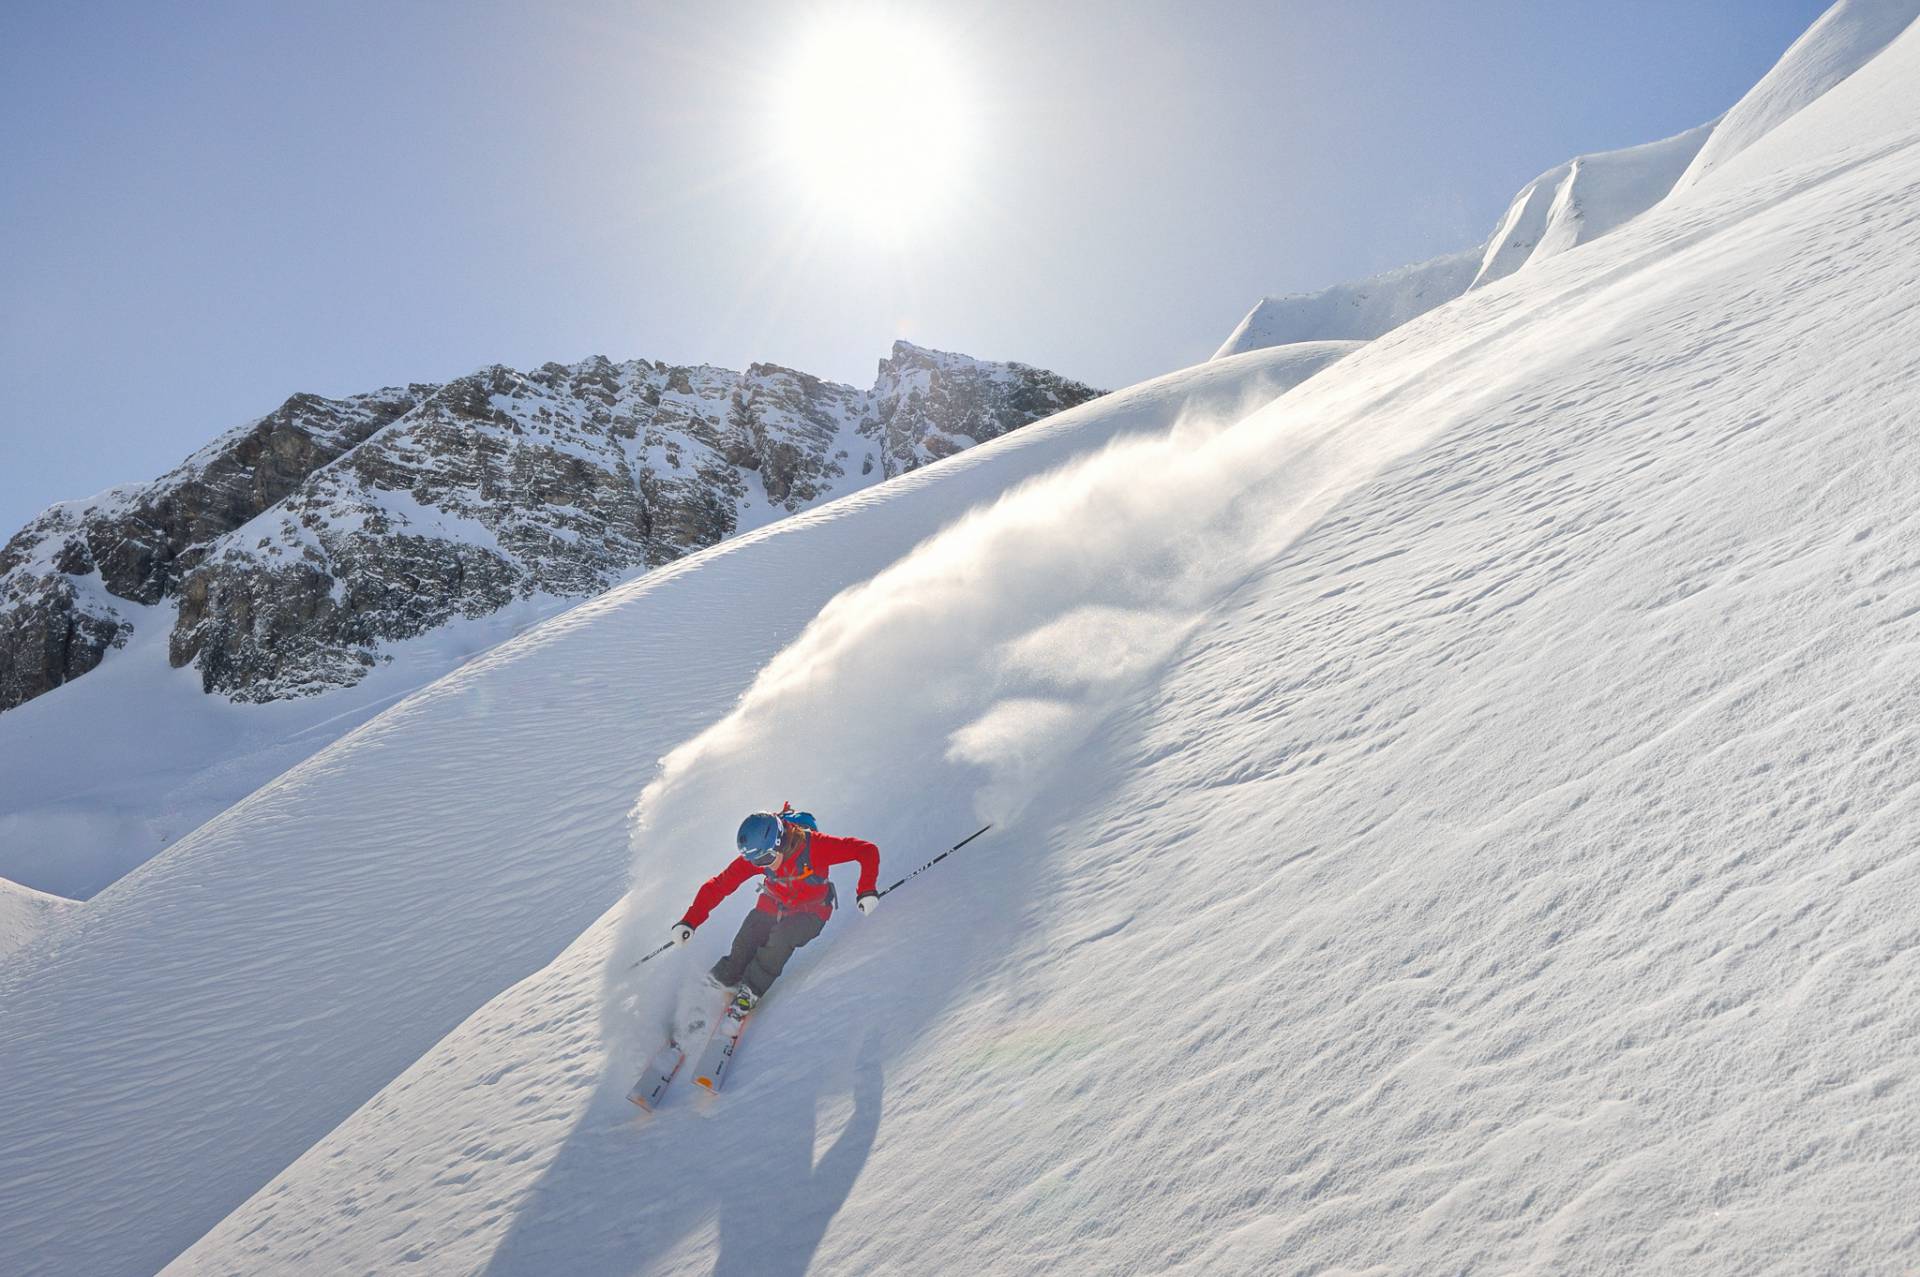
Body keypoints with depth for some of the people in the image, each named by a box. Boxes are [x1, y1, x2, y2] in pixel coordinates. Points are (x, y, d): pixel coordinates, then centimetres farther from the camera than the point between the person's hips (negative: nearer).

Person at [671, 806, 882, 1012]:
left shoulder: (813, 846, -34)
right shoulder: (755, 855, -23)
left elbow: (867, 851, -31)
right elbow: (719, 885, -20)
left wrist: (867, 891, -40)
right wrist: (689, 921, -28)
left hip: (810, 912, -3)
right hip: (772, 907, 3)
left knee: (781, 938, -29)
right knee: (743, 948, -18)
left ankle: (750, 991, -10)